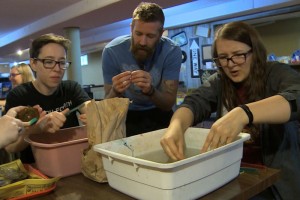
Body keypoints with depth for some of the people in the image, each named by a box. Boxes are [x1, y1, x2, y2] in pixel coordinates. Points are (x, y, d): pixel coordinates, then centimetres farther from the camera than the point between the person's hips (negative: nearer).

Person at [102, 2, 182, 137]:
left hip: (157, 114, 1)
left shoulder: (172, 52, -20)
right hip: (126, 114, 0)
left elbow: (169, 104, -19)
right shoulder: (111, 51, -20)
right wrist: (116, 91, -37)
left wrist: (150, 91, -40)